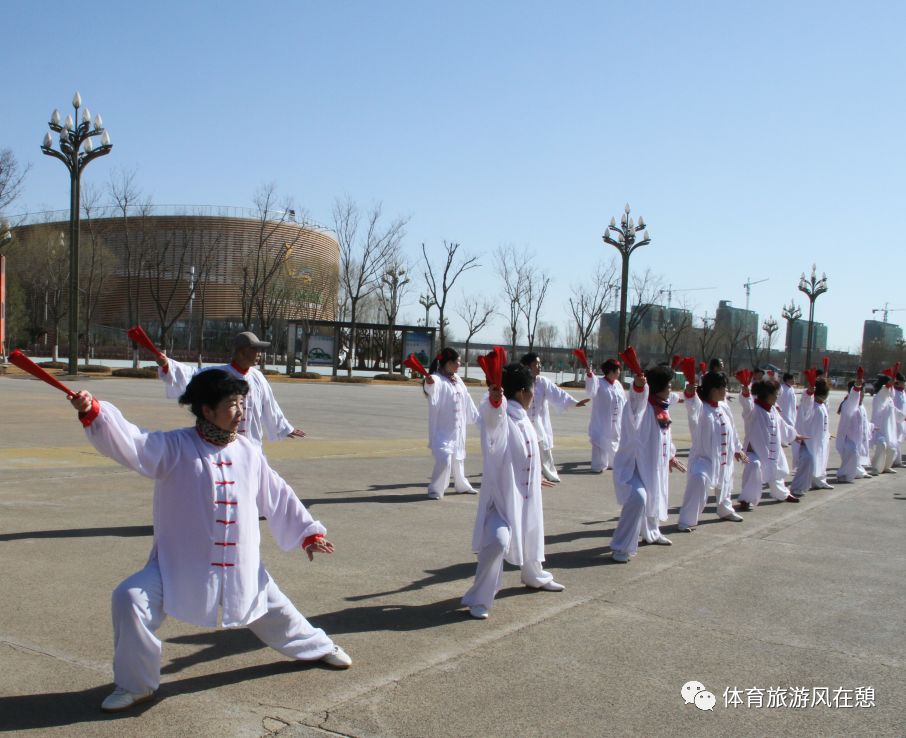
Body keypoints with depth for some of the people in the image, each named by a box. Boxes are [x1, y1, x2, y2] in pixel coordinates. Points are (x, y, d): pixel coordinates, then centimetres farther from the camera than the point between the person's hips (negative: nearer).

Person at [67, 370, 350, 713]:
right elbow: (130, 442, -30)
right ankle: (136, 685, 2)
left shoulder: (248, 453, -2)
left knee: (274, 610, 18)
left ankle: (319, 646, 51)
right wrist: (93, 413, -47)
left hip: (241, 566, 3)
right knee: (131, 598, -21)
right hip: (179, 565, -3)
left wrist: (309, 532, 12)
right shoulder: (174, 447, -13)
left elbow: (278, 497, 9)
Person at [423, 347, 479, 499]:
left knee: (458, 458, 21)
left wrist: (477, 417, 26)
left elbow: (466, 400, 19)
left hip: (458, 428, 8)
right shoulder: (437, 379, -17)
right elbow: (431, 388, -41)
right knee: (444, 459, -18)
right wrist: (428, 382, -65)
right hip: (442, 429, -8)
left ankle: (462, 485, 39)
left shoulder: (457, 379, 8)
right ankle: (435, 490, -4)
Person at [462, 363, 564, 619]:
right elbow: (492, 412, -46)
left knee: (530, 535, 28)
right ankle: (478, 600, -13)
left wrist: (535, 478, 35)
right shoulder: (500, 418, -19)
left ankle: (535, 577, 58)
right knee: (498, 541, -28)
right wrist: (494, 398, -69)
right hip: (502, 494, -9)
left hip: (525, 494, 9)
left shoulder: (523, 419, 5)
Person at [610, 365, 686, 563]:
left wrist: (670, 455, 28)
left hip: (654, 464, 9)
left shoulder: (662, 408, 6)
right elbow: (637, 398, -45)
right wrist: (638, 385, -66)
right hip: (632, 464, -9)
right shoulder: (641, 405, -20)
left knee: (654, 498, 28)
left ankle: (651, 533, 58)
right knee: (637, 498, -30)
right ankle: (620, 547, -21)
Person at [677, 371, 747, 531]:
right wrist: (690, 393, -68)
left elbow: (731, 429, 17)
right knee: (699, 480, -32)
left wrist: (737, 448, 26)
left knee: (724, 484, 29)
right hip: (703, 457, -8)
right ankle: (687, 521, -24)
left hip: (723, 457, 8)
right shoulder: (701, 408, -21)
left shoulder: (724, 407, 3)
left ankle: (726, 510, 59)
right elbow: (692, 406, -47)